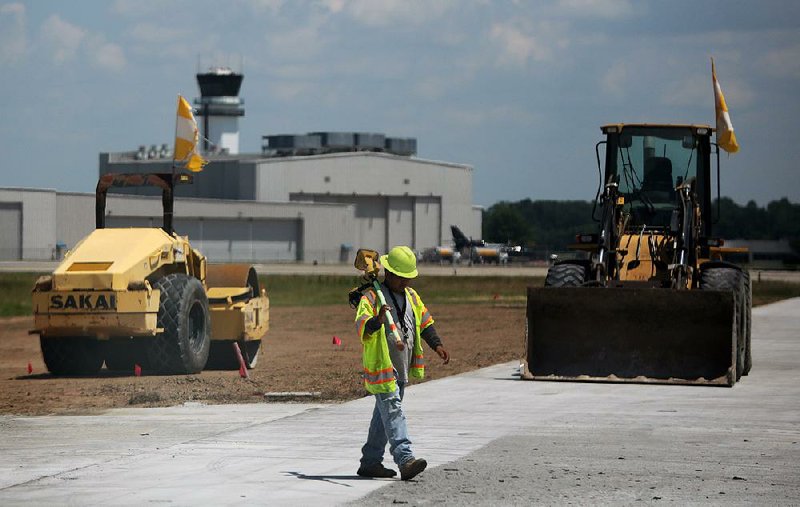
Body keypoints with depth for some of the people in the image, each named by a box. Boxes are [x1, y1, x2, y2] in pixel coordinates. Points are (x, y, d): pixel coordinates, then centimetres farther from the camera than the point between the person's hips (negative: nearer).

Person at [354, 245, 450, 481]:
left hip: (402, 369, 8)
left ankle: (370, 462, 22)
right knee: (393, 412, -17)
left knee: (384, 415, 14)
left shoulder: (411, 296, 12)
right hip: (382, 369, -8)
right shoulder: (371, 297, -13)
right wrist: (377, 320, -48)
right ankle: (405, 460, -26)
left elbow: (425, 321, 22)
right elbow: (362, 328, -27)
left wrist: (437, 345, 9)